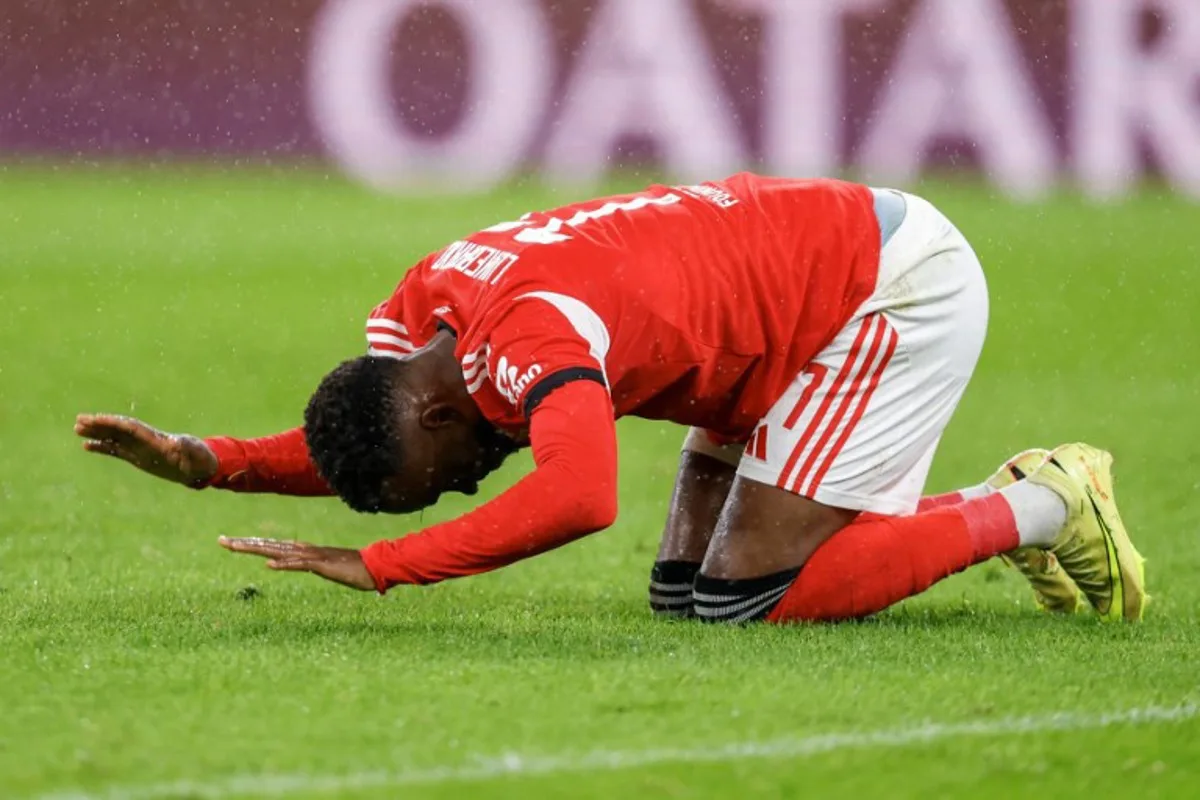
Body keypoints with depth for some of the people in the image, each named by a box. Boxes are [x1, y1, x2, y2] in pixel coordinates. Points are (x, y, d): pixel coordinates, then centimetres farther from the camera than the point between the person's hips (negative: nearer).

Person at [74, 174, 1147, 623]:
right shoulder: (416, 313, -6)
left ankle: (1036, 511, 0)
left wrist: (383, 566, -47)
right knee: (686, 593, 5)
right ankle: (1021, 502, 15)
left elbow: (578, 495, -51)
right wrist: (203, 463, -6)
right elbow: (361, 437, 11)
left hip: (899, 285, -10)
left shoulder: (533, 338, -34)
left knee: (752, 593, -17)